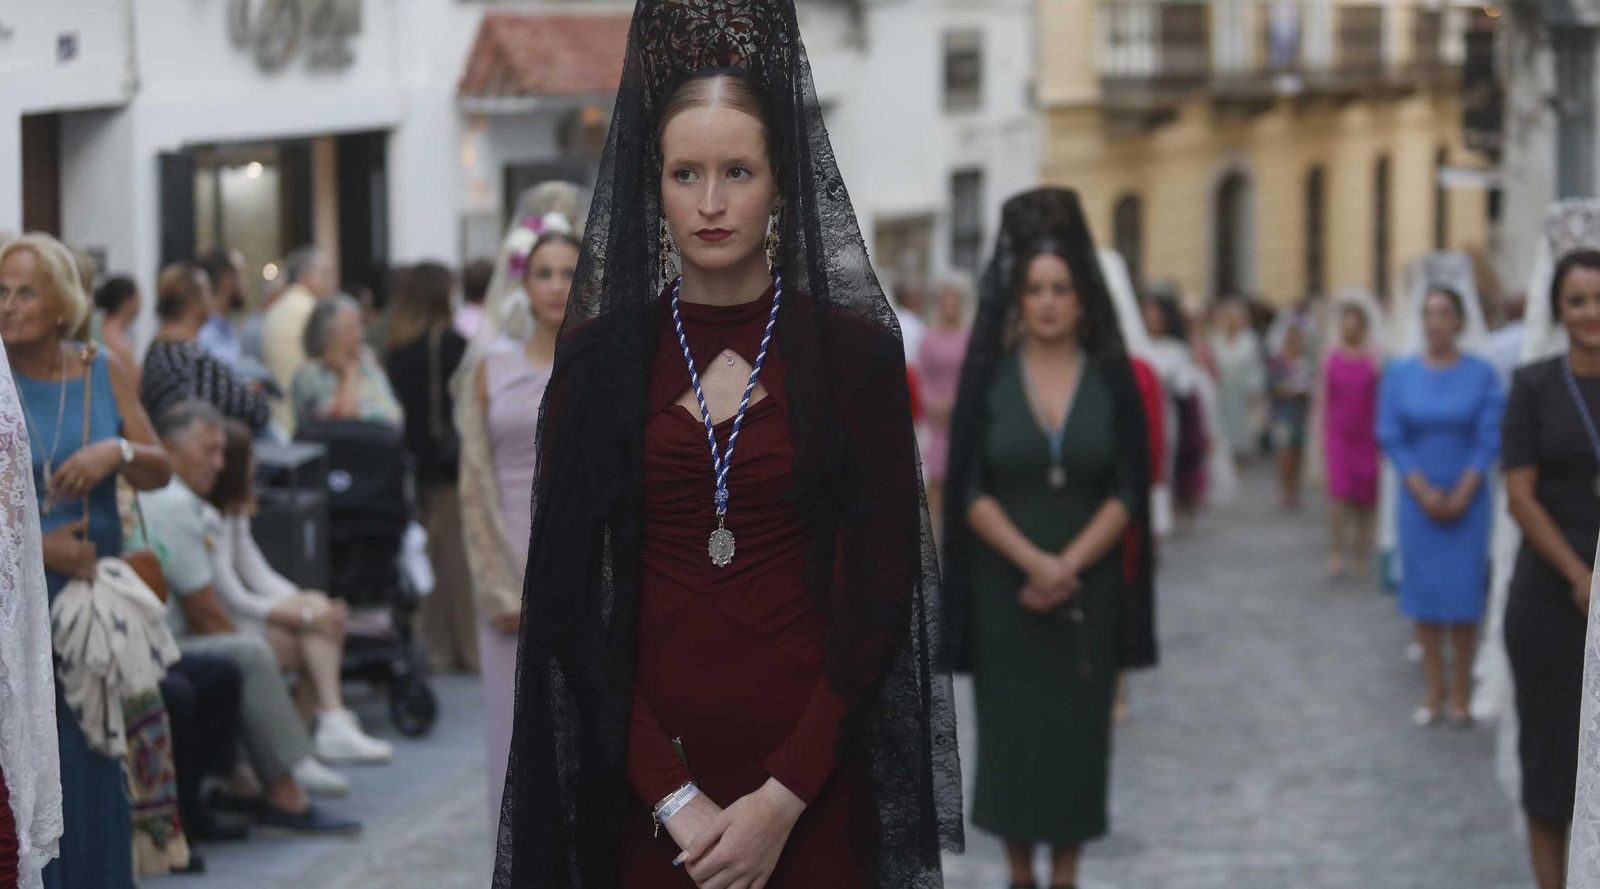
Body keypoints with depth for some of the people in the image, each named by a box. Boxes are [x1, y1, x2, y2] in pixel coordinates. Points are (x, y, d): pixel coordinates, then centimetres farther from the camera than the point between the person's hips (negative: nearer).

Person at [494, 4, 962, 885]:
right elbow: (569, 593, -1)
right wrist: (670, 794, -11)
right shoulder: (601, 357, 3)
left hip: (809, 773, -1)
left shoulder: (853, 351, -1)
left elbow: (877, 590, -4)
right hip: (646, 770, 1)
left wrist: (784, 799, -13)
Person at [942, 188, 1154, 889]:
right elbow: (969, 491, -5)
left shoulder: (1113, 380, 1)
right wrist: (1033, 561, -18)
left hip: (1088, 588, 0)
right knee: (1010, 729, 2)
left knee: (1077, 729, 3)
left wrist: (1068, 566, -15)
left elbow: (1128, 492, -2)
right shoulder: (989, 377, 0)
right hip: (1003, 589, 0)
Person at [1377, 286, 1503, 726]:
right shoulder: (1399, 373, 2)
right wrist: (1424, 492, -9)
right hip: (1418, 498, 2)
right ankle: (1434, 688, 10)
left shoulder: (1481, 374, -3)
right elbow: (1391, 437, -1)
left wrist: (1460, 495, -12)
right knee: (1423, 591, 2)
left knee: (1463, 589, -2)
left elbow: (1489, 440, -5)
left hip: (1467, 498, -1)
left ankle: (1462, 690, 7)